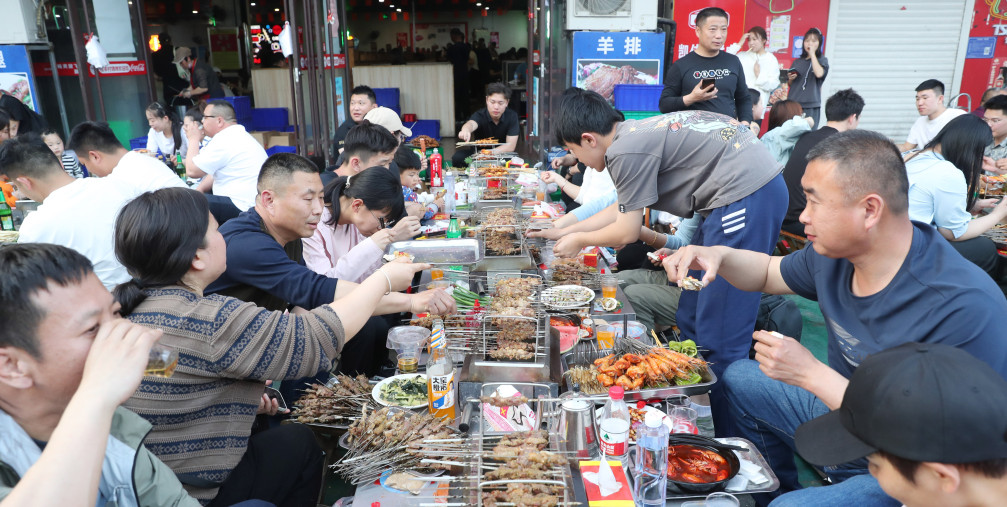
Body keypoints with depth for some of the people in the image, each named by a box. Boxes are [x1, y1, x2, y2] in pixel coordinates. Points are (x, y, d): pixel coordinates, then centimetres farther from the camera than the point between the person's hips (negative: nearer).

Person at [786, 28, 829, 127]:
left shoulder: (822, 60, 6)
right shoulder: (797, 62, 16)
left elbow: (819, 74, -17)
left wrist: (812, 53, -8)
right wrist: (791, 79, 0)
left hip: (811, 107, -3)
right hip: (793, 105, 3)